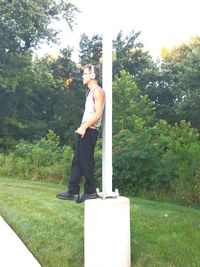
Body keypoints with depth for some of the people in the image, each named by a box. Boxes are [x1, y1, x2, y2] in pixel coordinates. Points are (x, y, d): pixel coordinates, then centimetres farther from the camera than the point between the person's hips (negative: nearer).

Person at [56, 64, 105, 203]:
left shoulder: (98, 91, -8)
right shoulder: (91, 92, 21)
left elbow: (98, 114, -17)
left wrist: (84, 127, -17)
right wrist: (82, 128, 13)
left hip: (89, 132, -10)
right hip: (84, 132, 10)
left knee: (86, 162, -4)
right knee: (77, 161, 8)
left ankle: (91, 192, 9)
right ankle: (73, 192, 12)